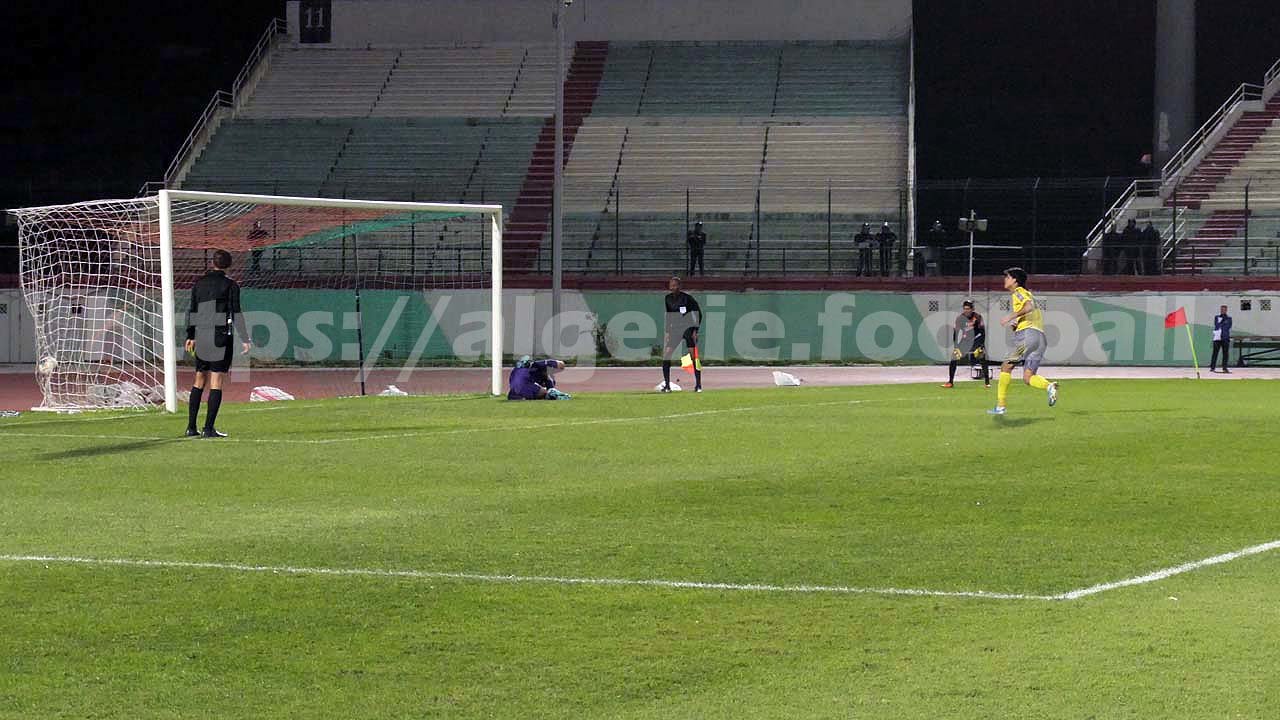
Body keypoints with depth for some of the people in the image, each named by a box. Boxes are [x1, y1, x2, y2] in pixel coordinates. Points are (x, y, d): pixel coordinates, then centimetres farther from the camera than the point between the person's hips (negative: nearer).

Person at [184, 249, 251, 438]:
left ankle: (191, 427, 11)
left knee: (199, 380, 13)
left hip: (201, 337, 5)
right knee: (216, 382, -3)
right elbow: (236, 313, -8)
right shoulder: (230, 285, -4)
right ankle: (209, 428, -8)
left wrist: (190, 336, 22)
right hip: (221, 336, -5)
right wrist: (244, 340, -6)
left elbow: (192, 311, 13)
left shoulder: (199, 284, 10)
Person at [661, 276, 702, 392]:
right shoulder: (667, 299, 5)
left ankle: (698, 384, -1)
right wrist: (667, 331, 9)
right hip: (674, 329, 4)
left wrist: (695, 330, -11)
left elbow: (698, 314, -6)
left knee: (694, 356, -8)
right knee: (666, 355, -7)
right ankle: (667, 385, -2)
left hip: (688, 328, -4)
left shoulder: (687, 298, -10)